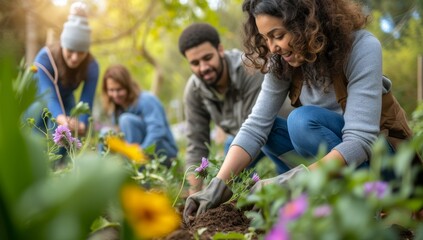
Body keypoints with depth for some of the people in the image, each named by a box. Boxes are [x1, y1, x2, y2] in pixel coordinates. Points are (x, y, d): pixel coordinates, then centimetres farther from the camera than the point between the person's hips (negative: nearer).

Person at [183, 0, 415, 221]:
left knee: (303, 119, -30)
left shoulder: (362, 47, -26)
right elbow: (256, 125, -16)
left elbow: (361, 140, -33)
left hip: (377, 151, -6)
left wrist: (294, 181, -43)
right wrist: (219, 185, -27)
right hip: (332, 145, 6)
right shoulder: (283, 60, -10)